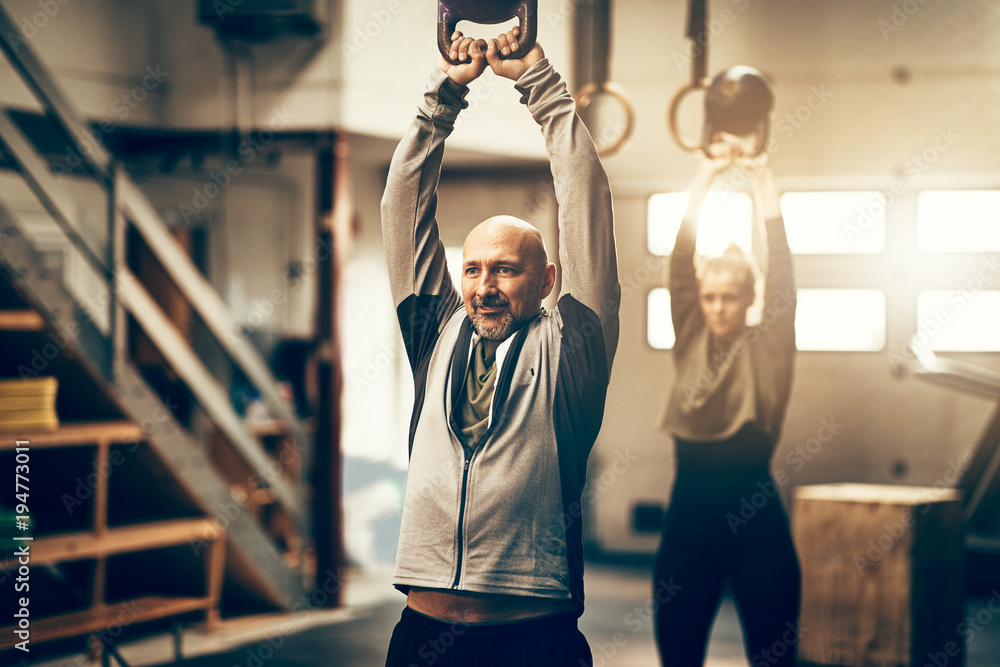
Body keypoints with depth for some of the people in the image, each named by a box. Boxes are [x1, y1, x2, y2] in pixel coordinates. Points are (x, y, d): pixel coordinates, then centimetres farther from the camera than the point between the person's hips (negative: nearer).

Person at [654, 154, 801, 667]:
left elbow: (781, 272, -6)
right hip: (689, 519, 2)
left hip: (757, 525, -2)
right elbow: (680, 266, 1)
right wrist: (703, 181, 0)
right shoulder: (691, 344, 6)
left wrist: (765, 183, -4)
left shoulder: (767, 350, 1)